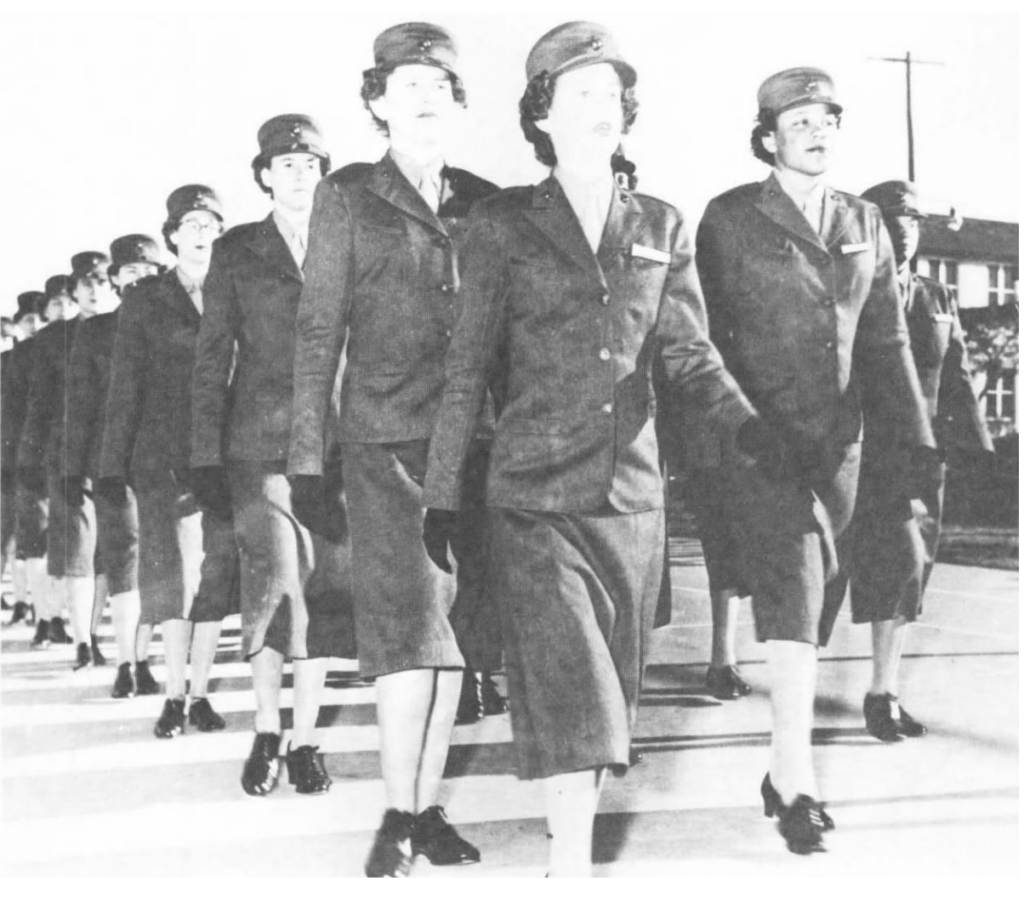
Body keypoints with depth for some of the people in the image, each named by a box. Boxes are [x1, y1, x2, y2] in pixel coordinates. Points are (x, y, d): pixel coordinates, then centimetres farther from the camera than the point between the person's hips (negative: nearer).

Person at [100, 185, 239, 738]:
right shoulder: (145, 299, 7)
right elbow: (124, 387, 4)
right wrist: (113, 465, -2)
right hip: (162, 454, -1)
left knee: (216, 571, 1)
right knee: (173, 571, -5)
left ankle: (199, 692, 11)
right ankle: (174, 694, 6)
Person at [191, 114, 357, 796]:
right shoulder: (236, 251, 9)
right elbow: (212, 359, 6)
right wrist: (206, 456, -1)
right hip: (260, 444, -1)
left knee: (325, 589, 1)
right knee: (275, 582, -11)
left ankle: (305, 739, 14)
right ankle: (267, 732, 9)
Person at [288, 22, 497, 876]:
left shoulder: (484, 202, 12)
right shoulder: (347, 196, 4)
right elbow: (319, 329, 2)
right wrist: (307, 452, -4)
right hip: (385, 436, -3)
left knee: (451, 620, 5)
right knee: (405, 623, -8)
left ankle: (428, 807, 15)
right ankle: (400, 816, 2)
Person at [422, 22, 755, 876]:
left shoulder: (661, 226, 10)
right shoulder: (504, 223, 1)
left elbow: (688, 350, 4)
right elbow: (467, 367, 0)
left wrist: (745, 420, -16)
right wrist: (442, 495, -2)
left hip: (632, 492, 4)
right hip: (534, 494, -3)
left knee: (610, 684, 10)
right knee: (566, 686, -11)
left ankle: (578, 829, 23)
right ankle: (570, 864, -7)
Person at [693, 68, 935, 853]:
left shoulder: (865, 225, 11)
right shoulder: (730, 219, -3)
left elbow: (886, 341, 11)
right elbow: (703, 337, -4)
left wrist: (915, 436, 3)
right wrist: (728, 429, -9)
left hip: (838, 443, 5)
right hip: (758, 440, -5)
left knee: (813, 594, 11)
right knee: (792, 582, -17)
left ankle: (786, 767, 25)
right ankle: (796, 775, -15)